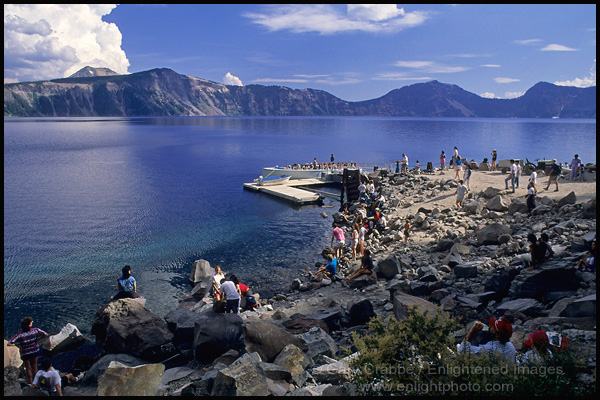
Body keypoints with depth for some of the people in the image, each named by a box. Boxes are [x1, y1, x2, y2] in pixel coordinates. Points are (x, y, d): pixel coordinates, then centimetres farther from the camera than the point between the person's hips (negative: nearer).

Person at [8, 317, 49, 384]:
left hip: (25, 353, -1)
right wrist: (37, 340, -7)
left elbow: (9, 344, -30)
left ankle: (30, 382, 37)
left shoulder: (19, 335, -27)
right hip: (35, 351, 1)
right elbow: (46, 335, -18)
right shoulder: (36, 330, -24)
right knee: (34, 366, 24)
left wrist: (18, 345, -14)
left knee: (28, 368, 22)